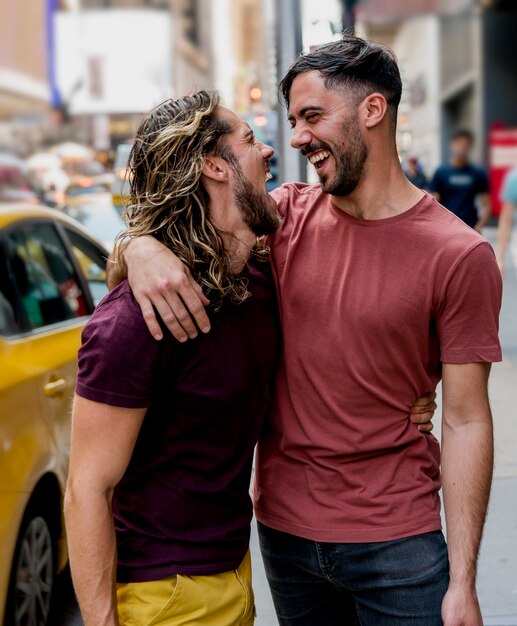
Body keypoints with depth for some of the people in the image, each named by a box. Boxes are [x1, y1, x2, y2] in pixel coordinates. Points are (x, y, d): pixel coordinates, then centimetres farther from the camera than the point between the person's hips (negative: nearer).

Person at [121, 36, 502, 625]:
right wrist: (142, 245, -23)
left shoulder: (458, 255, -10)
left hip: (396, 542, -3)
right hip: (283, 526, 4)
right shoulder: (287, 216, 1)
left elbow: (465, 421, -10)